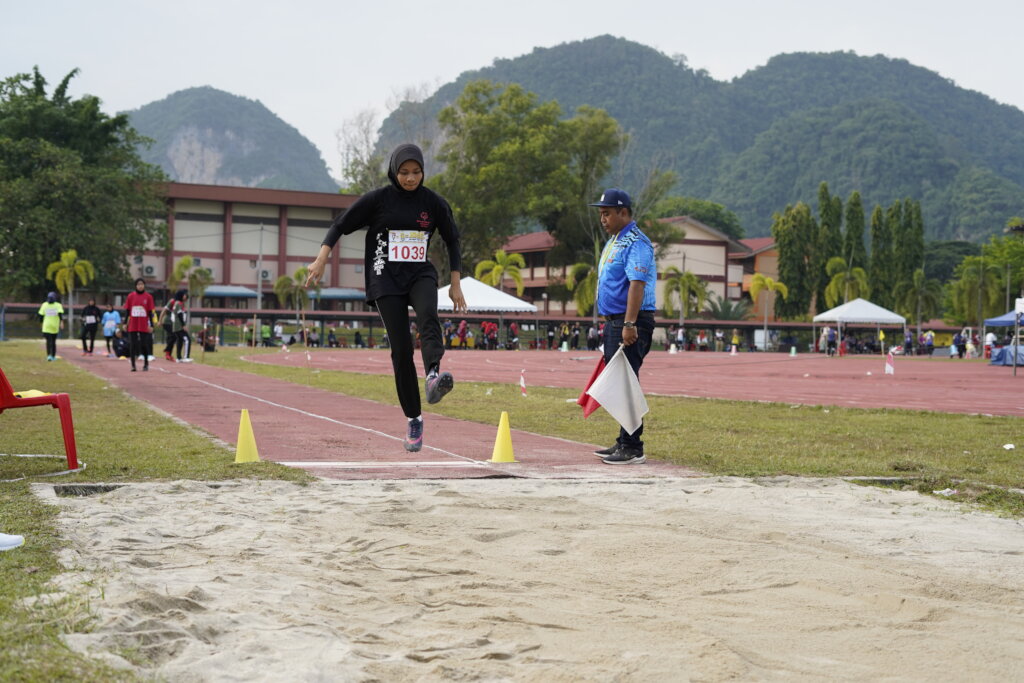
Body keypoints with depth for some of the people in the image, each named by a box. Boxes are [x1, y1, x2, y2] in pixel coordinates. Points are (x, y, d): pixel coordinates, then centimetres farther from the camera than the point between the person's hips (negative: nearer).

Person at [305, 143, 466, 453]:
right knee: (401, 348, -9)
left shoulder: (434, 203, 4)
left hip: (421, 275, 1)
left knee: (428, 315, -33)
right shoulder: (377, 200, -1)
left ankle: (434, 375, -57)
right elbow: (340, 225, 3)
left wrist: (456, 285, 9)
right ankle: (413, 419, 2)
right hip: (386, 279, -1)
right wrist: (321, 260, -10)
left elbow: (452, 242, 14)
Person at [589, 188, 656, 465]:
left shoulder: (636, 243, -13)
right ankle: (623, 443, 21)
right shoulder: (614, 242, 19)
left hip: (630, 322, -10)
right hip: (613, 321, 10)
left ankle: (633, 448, -8)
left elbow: (637, 284, -23)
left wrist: (629, 324, -30)